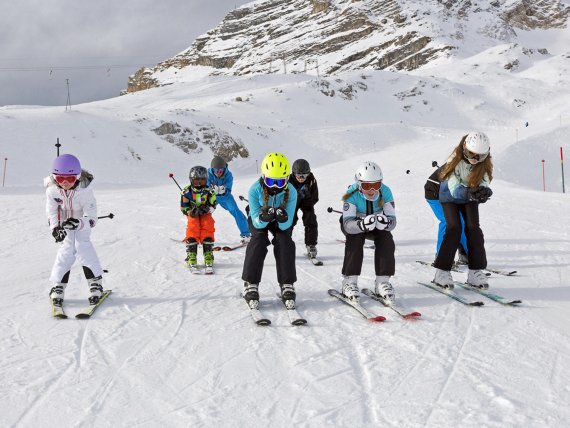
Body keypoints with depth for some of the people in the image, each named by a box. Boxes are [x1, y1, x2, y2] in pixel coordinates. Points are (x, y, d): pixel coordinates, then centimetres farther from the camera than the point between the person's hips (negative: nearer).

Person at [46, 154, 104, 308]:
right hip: (63, 224, 2)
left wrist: (79, 224, -51)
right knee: (67, 250, -9)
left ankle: (96, 284, -7)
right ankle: (58, 286, 0)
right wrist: (55, 228, -33)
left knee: (82, 246, -16)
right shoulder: (52, 189, -25)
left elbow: (91, 218, -31)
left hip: (82, 222, -2)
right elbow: (51, 212, -15)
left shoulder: (85, 190, -32)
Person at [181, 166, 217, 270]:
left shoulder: (209, 191, -5)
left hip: (206, 215, 1)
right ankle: (191, 258, -4)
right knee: (192, 235, -14)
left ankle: (209, 258, -3)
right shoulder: (187, 191, -9)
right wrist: (191, 211, -26)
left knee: (208, 235, -11)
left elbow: (213, 205, -4)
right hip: (193, 216, -1)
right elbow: (183, 207, -6)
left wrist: (206, 209, -25)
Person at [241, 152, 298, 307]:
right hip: (259, 218, -1)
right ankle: (250, 285, -17)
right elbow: (257, 223, -30)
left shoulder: (291, 192, -31)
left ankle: (287, 286, -12)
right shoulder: (255, 190, -34)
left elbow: (286, 226, -28)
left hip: (280, 222, 1)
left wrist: (283, 219, -51)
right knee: (259, 240, -24)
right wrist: (263, 218, -53)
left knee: (284, 241, -21)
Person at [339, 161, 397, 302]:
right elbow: (347, 224, -40)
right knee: (355, 240, -31)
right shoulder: (352, 194, -32)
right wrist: (362, 225, -62)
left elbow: (392, 220, -29)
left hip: (376, 227, 2)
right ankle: (349, 282, -24)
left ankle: (382, 281, -16)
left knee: (387, 240, -24)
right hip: (354, 223, -2)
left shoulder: (385, 192, -26)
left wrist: (386, 222, -54)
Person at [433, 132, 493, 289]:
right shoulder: (456, 161, -32)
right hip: (450, 196, -3)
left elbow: (483, 184, -30)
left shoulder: (484, 164, -21)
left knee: (473, 229, -10)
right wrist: (470, 193, -57)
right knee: (454, 229, -16)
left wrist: (483, 192, -54)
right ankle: (442, 272, -12)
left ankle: (476, 271, -4)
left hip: (470, 199, 4)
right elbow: (455, 189, -37)